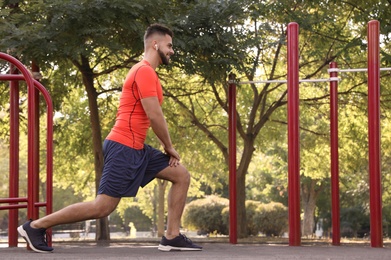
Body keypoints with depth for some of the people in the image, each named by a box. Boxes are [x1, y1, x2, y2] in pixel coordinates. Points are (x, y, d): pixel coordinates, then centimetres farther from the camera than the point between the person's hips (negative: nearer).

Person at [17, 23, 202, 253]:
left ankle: (172, 237, 8)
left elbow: (151, 116, 23)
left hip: (136, 148, 10)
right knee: (102, 207, -9)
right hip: (124, 148, -10)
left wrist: (167, 147, 14)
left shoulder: (146, 72, 20)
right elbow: (154, 116, -17)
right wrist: (170, 148, -4)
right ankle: (35, 226, -2)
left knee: (182, 176, 9)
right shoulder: (145, 71, -13)